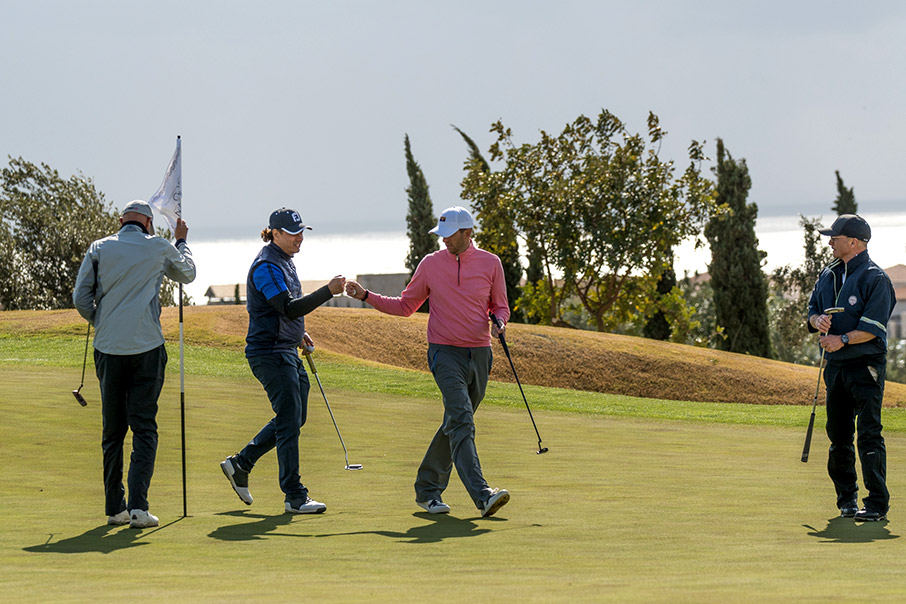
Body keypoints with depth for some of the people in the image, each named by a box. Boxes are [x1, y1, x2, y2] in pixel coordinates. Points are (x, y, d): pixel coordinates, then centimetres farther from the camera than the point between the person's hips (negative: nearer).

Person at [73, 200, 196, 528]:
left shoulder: (99, 249, 5)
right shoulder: (159, 247, 4)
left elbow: (81, 298, 2)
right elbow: (187, 273, 25)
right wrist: (182, 242, 42)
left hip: (108, 348, 2)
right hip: (147, 347, -2)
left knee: (112, 430, 10)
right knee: (144, 428, -2)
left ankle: (115, 508, 12)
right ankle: (138, 506, -14)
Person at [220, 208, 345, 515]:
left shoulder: (284, 260, 14)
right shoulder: (266, 266, -18)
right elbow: (289, 308, -27)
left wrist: (298, 332, 19)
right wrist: (328, 291, -30)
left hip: (287, 351, 10)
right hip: (269, 352, -10)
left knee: (294, 417, 15)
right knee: (289, 420, -9)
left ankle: (240, 464, 25)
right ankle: (295, 497, -5)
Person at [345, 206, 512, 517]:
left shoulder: (491, 264, 5)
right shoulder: (430, 264, 4)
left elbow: (500, 306, 15)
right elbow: (405, 306, 14)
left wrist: (499, 322, -8)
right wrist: (366, 295, 4)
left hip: (479, 353, 3)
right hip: (445, 352, -2)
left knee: (454, 427, 8)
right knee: (461, 421, -18)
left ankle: (427, 490, 22)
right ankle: (481, 495, -28)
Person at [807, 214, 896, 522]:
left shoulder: (875, 278, -9)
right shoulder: (829, 275, 14)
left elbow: (873, 326, -15)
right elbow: (812, 309, 18)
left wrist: (843, 339, -25)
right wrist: (818, 320, -5)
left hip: (866, 365, -7)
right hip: (836, 366, 7)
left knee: (869, 434, -10)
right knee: (838, 435, 10)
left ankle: (877, 504, -10)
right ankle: (847, 498, 20)